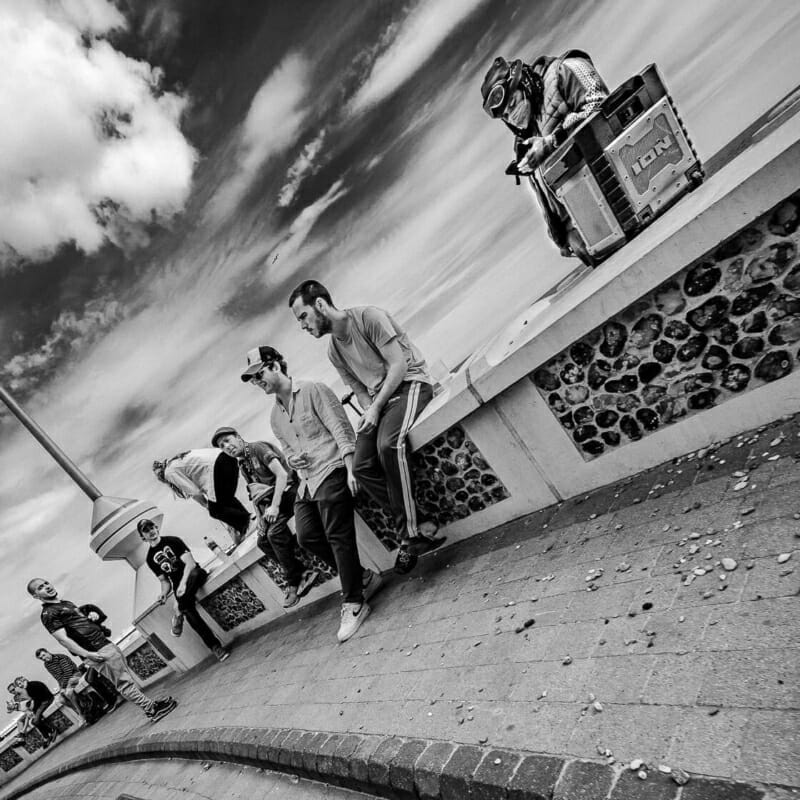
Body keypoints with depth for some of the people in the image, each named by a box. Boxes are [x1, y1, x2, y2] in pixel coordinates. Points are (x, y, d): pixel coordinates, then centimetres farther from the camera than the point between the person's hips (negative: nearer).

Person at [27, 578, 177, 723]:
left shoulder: (66, 603, 19)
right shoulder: (48, 614, -9)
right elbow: (63, 639, -19)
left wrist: (93, 616, 12)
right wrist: (87, 654, -26)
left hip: (106, 642, 9)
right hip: (97, 652, -9)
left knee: (127, 678, 11)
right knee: (124, 682, -9)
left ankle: (150, 704, 16)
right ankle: (151, 709, -6)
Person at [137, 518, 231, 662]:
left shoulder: (173, 541, -1)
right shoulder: (150, 558, 12)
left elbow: (190, 562, -12)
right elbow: (164, 580, 13)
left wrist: (183, 583, -29)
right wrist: (164, 592, -11)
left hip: (194, 574, -3)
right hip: (178, 585, 3)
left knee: (194, 573, -40)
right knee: (190, 612, -22)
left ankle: (178, 614, -22)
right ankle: (215, 647, -21)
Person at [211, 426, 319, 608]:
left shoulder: (258, 448, -10)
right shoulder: (242, 466, 15)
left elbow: (282, 474, -20)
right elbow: (255, 495, 19)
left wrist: (274, 506, -23)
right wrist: (260, 519, 6)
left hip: (288, 490, -9)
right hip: (272, 500, 9)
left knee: (275, 532, -23)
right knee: (263, 541, 1)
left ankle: (294, 582, -9)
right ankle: (302, 573, 7)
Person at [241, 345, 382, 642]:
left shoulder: (312, 390, -6)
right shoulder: (275, 416, 16)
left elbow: (342, 429, -10)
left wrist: (350, 470, -17)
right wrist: (292, 459, 0)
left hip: (331, 471, -7)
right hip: (306, 481, 8)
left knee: (338, 535, -10)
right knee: (307, 536, -2)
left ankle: (353, 603, 0)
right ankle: (363, 577, 16)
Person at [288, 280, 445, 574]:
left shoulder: (368, 317, -9)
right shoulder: (334, 351, 13)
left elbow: (399, 365, -14)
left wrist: (375, 408, -21)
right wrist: (369, 412, -5)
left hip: (410, 383, -7)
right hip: (377, 401, 7)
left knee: (388, 444, -35)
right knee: (362, 467, -16)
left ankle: (411, 532, -24)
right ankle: (419, 527, -11)